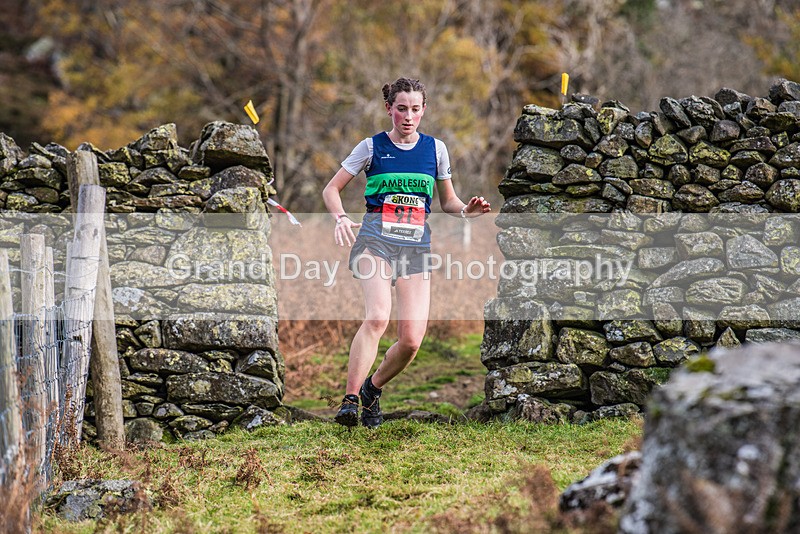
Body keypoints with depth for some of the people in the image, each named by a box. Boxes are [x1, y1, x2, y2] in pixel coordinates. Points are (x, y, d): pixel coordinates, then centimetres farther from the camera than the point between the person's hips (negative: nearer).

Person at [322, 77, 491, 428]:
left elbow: (447, 202, 20)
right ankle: (350, 399, -25)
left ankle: (372, 389, 18)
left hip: (417, 245, 3)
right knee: (377, 317, -28)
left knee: (411, 340, -8)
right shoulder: (372, 146, 5)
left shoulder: (435, 148, 11)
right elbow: (331, 189, 8)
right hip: (376, 239, -3)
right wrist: (341, 218, -12)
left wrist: (466, 210, -2)